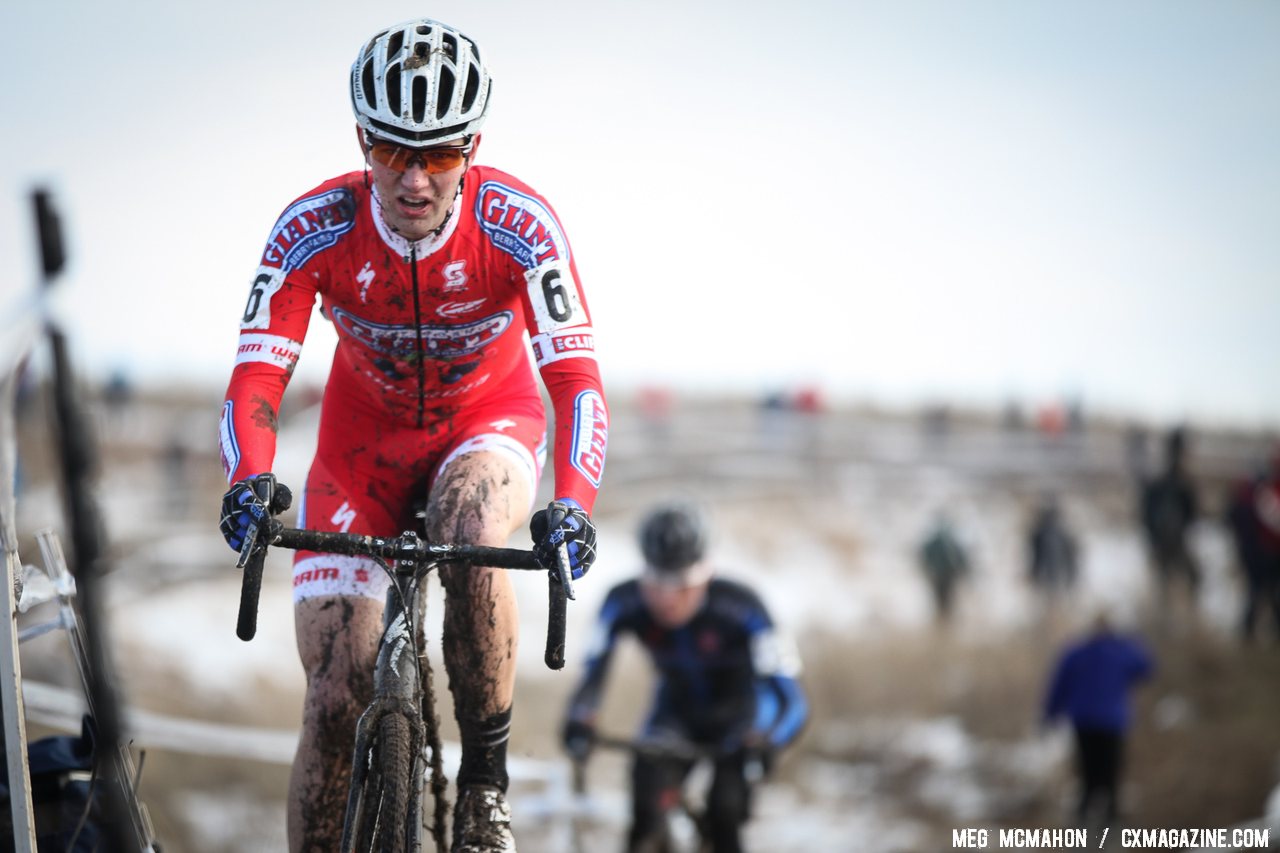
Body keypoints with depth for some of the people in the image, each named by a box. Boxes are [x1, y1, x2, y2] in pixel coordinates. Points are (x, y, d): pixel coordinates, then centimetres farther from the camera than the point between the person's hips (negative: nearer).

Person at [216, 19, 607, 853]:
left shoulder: (519, 223, -27)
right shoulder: (315, 228, -25)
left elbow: (577, 378, -33)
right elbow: (255, 378, -28)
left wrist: (573, 504, -50)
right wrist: (250, 480, -49)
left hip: (489, 424, -1)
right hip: (365, 437, 1)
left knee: (472, 542, -37)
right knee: (337, 698, -10)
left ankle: (487, 783, -19)